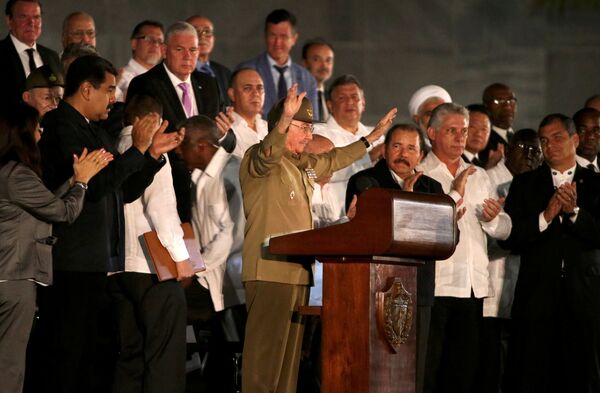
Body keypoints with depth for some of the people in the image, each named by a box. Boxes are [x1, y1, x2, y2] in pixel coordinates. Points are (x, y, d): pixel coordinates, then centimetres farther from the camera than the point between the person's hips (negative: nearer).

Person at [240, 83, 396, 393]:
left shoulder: (304, 165, 22)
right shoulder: (258, 158, -4)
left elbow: (334, 160, 39)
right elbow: (266, 155, -27)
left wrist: (373, 136, 40)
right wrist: (284, 121, -44)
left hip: (299, 271, 9)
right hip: (270, 271, -9)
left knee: (291, 354, 7)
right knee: (265, 354, -13)